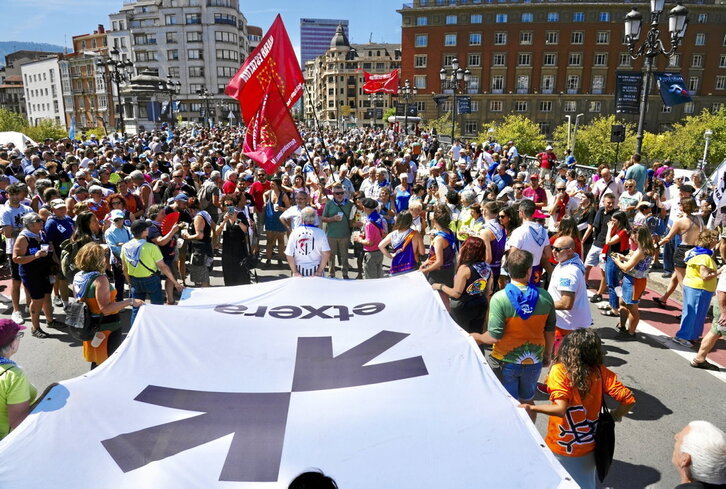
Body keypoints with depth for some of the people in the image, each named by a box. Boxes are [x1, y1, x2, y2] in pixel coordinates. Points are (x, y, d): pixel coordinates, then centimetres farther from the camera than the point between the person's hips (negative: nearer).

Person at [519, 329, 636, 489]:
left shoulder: (559, 371, -21)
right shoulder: (602, 372, -9)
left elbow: (560, 409, -28)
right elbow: (628, 400, -9)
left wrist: (531, 407, -17)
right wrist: (614, 416, 8)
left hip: (559, 451, -4)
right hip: (589, 449, 4)